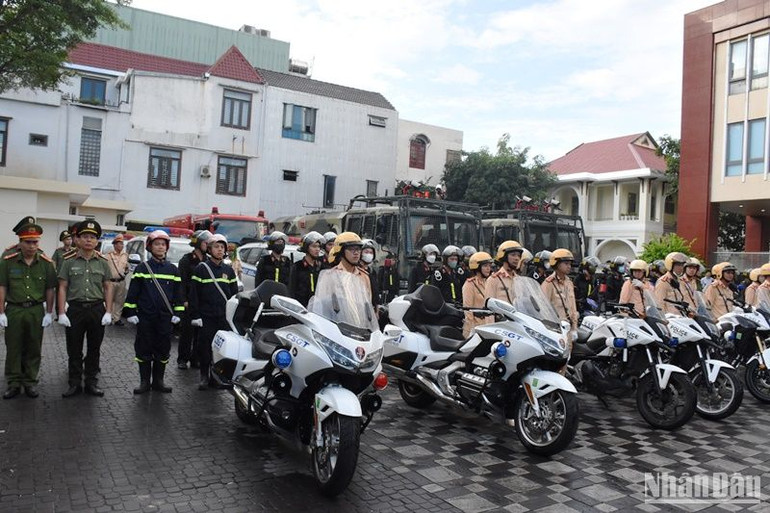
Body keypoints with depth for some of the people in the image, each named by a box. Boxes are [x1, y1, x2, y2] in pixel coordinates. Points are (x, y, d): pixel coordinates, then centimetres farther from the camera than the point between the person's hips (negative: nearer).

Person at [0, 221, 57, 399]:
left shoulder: (46, 263, -1)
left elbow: (50, 290, 4)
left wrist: (49, 313, 2)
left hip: (36, 311, 1)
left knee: (33, 349, 8)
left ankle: (30, 382, 21)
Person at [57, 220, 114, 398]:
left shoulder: (103, 262, 4)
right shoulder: (69, 261, 1)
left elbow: (108, 287, 6)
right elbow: (63, 287, 1)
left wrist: (108, 312, -2)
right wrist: (61, 313, -6)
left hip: (97, 309, 1)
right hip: (75, 309, -1)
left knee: (94, 348, 9)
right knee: (74, 349, 7)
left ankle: (91, 383, 21)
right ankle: (74, 383, 18)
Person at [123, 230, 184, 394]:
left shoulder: (173, 269, 8)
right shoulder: (142, 268, 2)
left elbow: (178, 293, 10)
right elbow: (133, 292, 0)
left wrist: (177, 313, 4)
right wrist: (130, 312, -4)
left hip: (165, 318, 2)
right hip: (145, 317, -2)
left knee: (163, 350, 7)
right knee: (144, 350, 4)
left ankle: (158, 381, 18)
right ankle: (144, 382, 14)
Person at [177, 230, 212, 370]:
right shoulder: (186, 260, 0)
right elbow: (182, 281, -6)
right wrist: (184, 300, -14)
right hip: (190, 303, -4)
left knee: (201, 333, 5)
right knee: (187, 332, 1)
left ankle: (196, 359, 13)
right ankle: (182, 360, 10)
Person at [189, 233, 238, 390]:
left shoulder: (229, 270, 12)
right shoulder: (201, 268, 1)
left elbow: (234, 293, 14)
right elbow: (194, 293, -2)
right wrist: (195, 315, -7)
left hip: (225, 317, 3)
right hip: (206, 316, -3)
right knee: (204, 346, 1)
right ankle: (204, 376, 14)